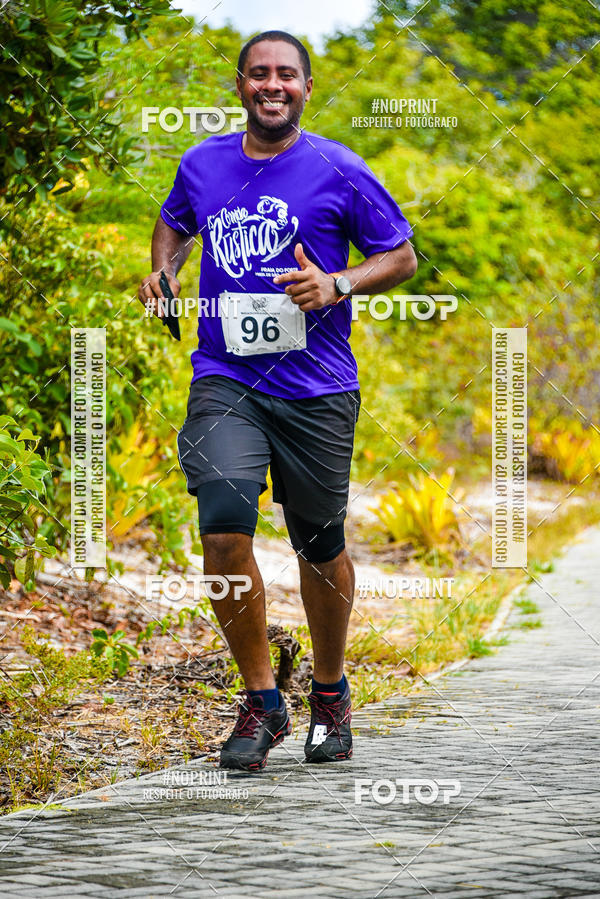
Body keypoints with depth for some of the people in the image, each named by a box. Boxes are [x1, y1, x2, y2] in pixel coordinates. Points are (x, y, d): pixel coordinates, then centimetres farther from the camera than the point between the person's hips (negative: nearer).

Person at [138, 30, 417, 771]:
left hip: (316, 388, -1)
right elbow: (176, 223, 28)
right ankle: (261, 702, -4)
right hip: (225, 380, 1)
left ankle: (330, 694, 33)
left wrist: (336, 286, -12)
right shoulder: (201, 166, 7)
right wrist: (164, 271, 8)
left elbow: (401, 257, 5)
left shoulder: (338, 171, -3)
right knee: (224, 528, -18)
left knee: (320, 547, 9)